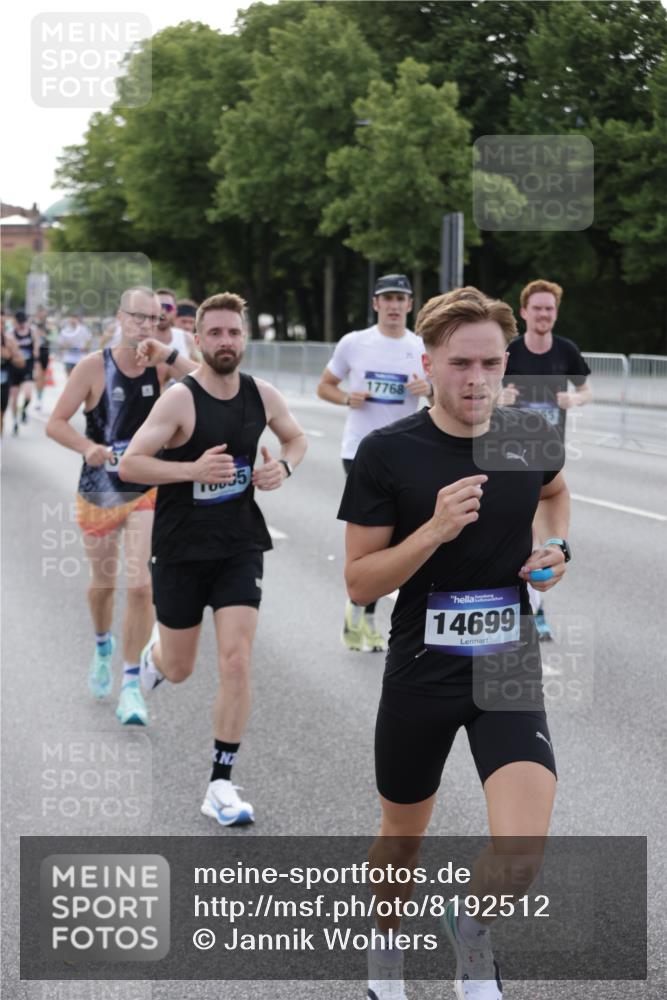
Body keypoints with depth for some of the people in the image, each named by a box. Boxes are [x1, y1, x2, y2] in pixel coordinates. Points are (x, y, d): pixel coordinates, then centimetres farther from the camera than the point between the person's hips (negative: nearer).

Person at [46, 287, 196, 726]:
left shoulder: (161, 362, -5)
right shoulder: (95, 366, -10)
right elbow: (56, 422, -9)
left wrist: (166, 352, -24)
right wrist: (88, 447, -28)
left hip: (148, 490, 0)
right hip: (99, 489, 0)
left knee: (140, 586, -12)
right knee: (103, 583, 16)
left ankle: (131, 685, -1)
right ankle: (103, 646, 48)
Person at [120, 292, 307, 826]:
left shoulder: (262, 395, -2)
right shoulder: (180, 399, -16)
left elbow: (296, 437, 18)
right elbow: (129, 464, -19)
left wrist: (283, 467, -4)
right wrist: (193, 469, -31)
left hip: (240, 546, 2)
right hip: (181, 549, -2)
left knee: (237, 660, -11)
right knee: (178, 670, 12)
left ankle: (221, 785, -2)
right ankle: (154, 652, 53)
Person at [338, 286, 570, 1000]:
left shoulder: (529, 440, -2)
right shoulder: (388, 451, -12)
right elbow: (359, 582, -11)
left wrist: (557, 548, 4)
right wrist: (436, 529, -24)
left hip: (508, 668, 1)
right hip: (421, 671, -1)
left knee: (522, 850, -17)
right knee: (402, 835, 18)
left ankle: (471, 931, 18)